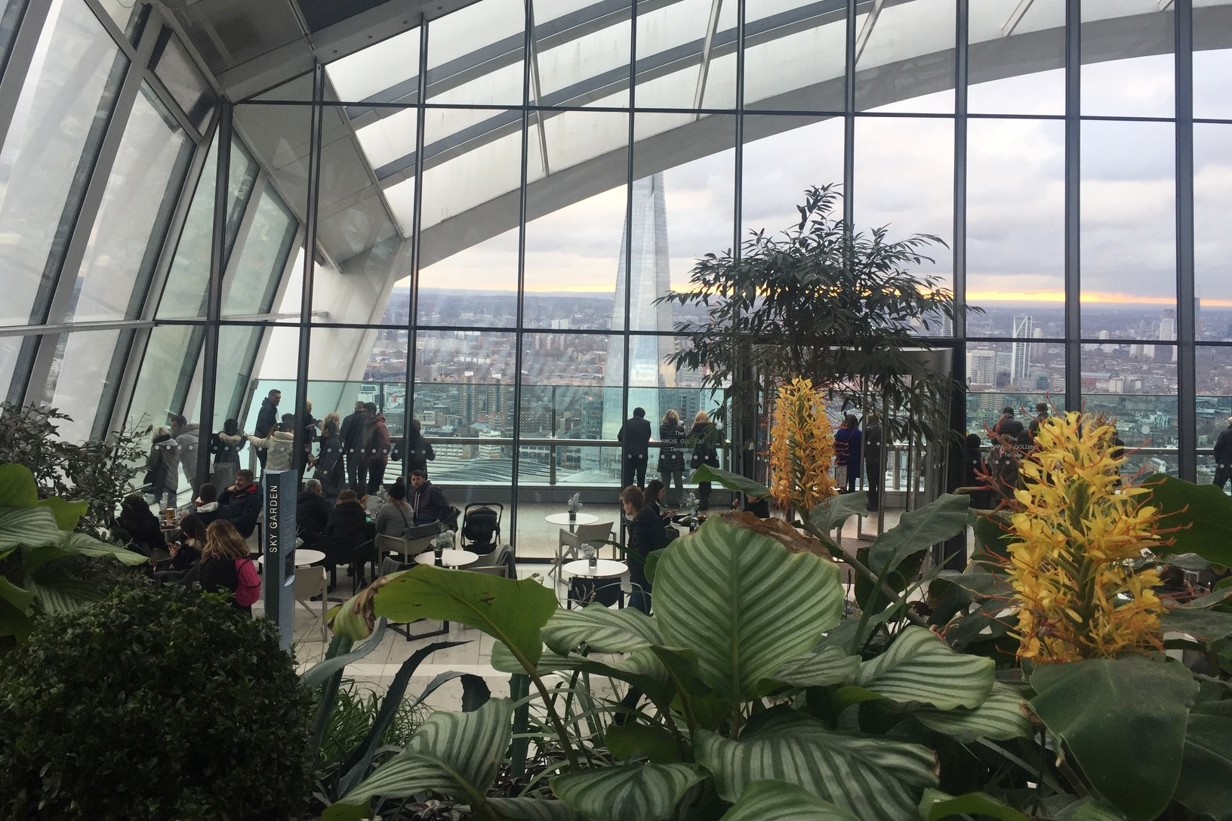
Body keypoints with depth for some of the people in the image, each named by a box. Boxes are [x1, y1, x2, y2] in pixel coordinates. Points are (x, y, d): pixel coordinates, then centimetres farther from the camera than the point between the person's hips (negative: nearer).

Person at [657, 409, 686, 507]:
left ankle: (666, 502, 6)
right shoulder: (680, 428, -7)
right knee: (678, 482, 6)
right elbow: (683, 443, -2)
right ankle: (679, 501, 5)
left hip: (664, 458, 1)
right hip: (677, 458, -1)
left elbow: (661, 441, 9)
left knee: (665, 482, 7)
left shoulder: (662, 428, -3)